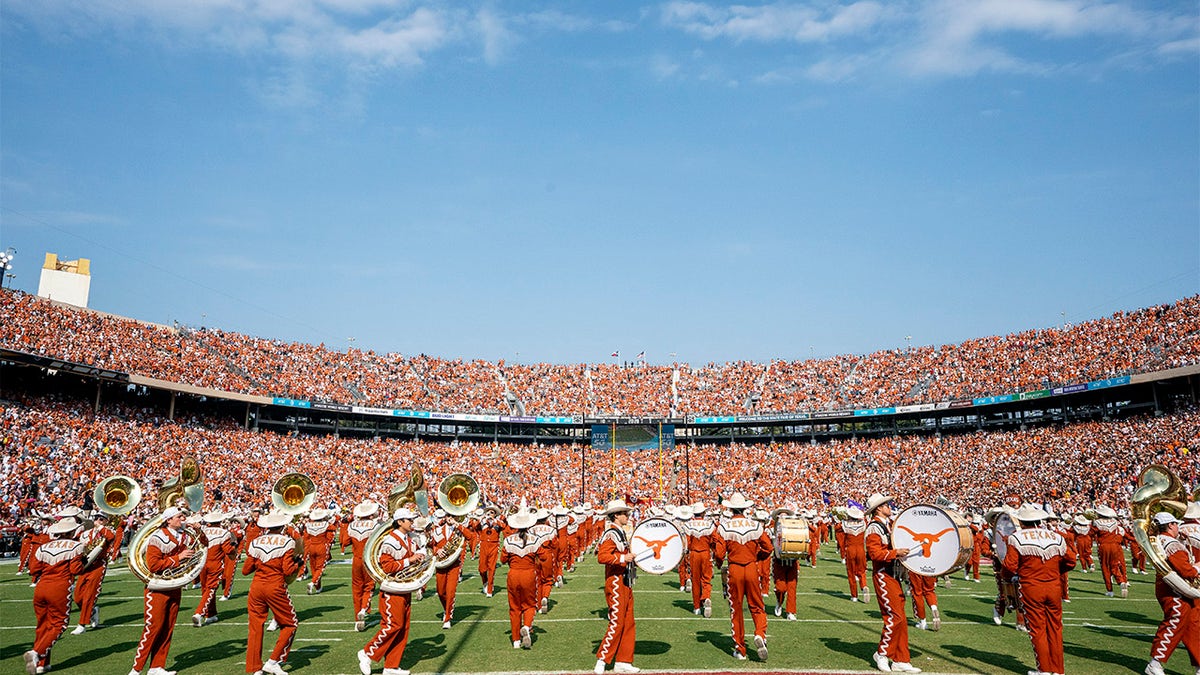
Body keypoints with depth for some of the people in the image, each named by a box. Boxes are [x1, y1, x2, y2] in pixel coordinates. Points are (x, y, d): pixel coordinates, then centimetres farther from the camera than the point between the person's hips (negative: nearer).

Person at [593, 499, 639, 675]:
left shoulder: (620, 533, 15)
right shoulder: (611, 534, -15)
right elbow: (601, 557, -26)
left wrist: (633, 558, 13)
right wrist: (623, 558, -27)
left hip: (625, 584, 10)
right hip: (616, 583, -10)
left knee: (629, 624, 12)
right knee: (616, 624, -7)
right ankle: (602, 660, 2)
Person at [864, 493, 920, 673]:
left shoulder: (890, 524, 15)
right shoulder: (874, 528, -13)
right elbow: (875, 554, -21)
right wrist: (896, 553, -27)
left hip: (894, 576, 9)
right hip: (883, 577, -9)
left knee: (900, 619, 9)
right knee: (895, 617, -10)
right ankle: (882, 654, 5)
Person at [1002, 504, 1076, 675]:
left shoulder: (1017, 538, -9)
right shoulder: (1056, 537, 4)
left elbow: (1010, 567, -13)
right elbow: (1071, 561, 9)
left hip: (1031, 589, -4)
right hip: (1054, 588, 4)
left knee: (1038, 630, 5)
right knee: (1055, 629, 13)